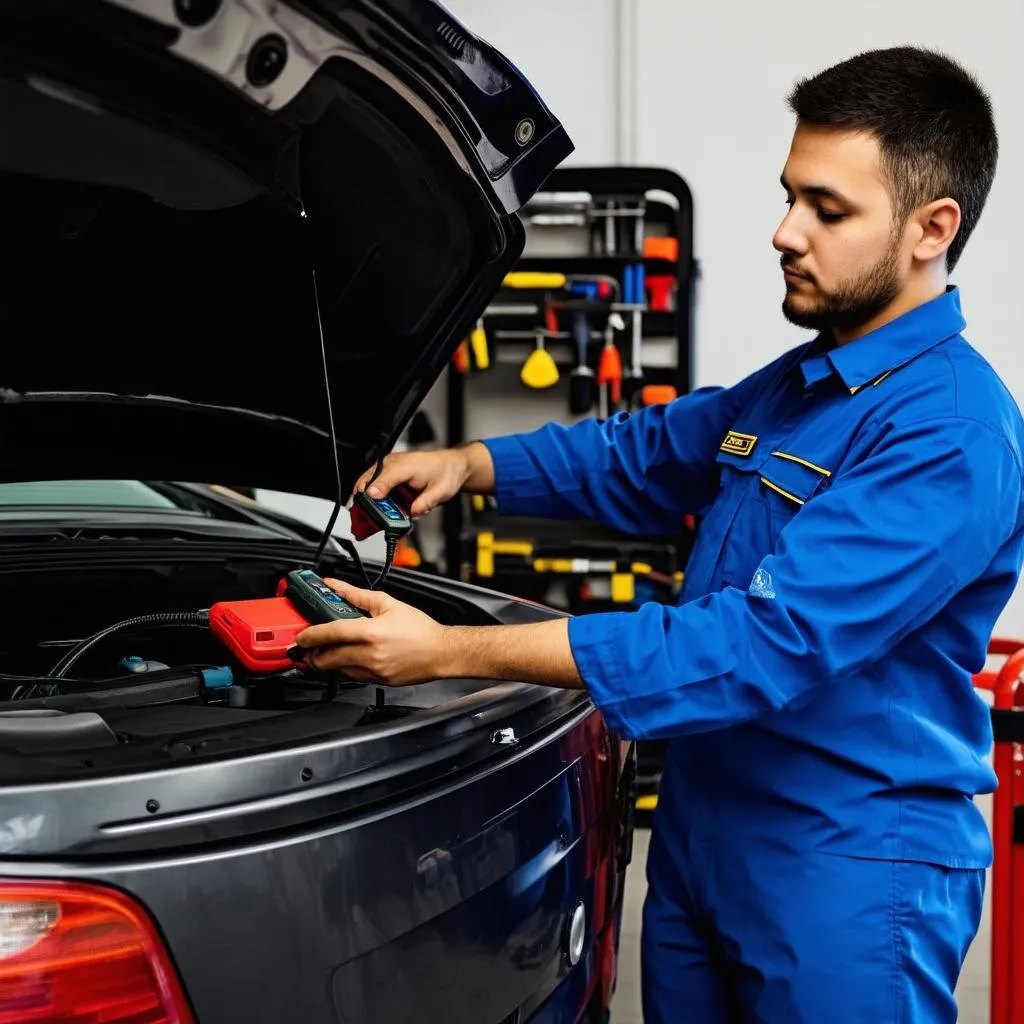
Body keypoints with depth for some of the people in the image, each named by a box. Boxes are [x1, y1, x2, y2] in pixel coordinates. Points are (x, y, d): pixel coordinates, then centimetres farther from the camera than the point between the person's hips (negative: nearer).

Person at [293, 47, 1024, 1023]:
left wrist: (449, 651, -29)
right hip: (701, 835, 8)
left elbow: (759, 645, -29)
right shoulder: (795, 385, 8)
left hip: (848, 878, -8)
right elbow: (644, 452, 23)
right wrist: (467, 464, 4)